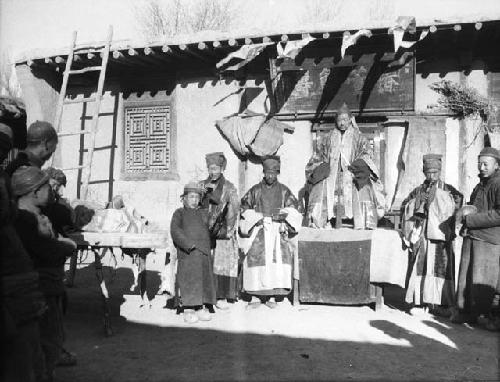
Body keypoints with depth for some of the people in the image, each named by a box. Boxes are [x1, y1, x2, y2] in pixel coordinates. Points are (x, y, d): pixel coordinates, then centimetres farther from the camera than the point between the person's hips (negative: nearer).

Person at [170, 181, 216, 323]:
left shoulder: (204, 213, 19)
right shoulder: (179, 213, 6)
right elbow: (175, 231, -7)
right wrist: (189, 245, -17)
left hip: (204, 253, 4)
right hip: (187, 253, -4)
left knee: (204, 280, 4)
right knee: (188, 281, -5)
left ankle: (201, 309, 13)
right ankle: (188, 310, 2)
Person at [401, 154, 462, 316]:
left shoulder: (448, 189, 7)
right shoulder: (418, 191, 12)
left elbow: (458, 202, -11)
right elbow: (404, 207, 7)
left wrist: (438, 192, -17)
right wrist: (418, 201, -8)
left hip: (441, 235, -1)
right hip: (422, 236, 1)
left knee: (441, 268, -3)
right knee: (420, 267, -2)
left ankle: (440, 303, 4)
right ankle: (418, 300, 5)